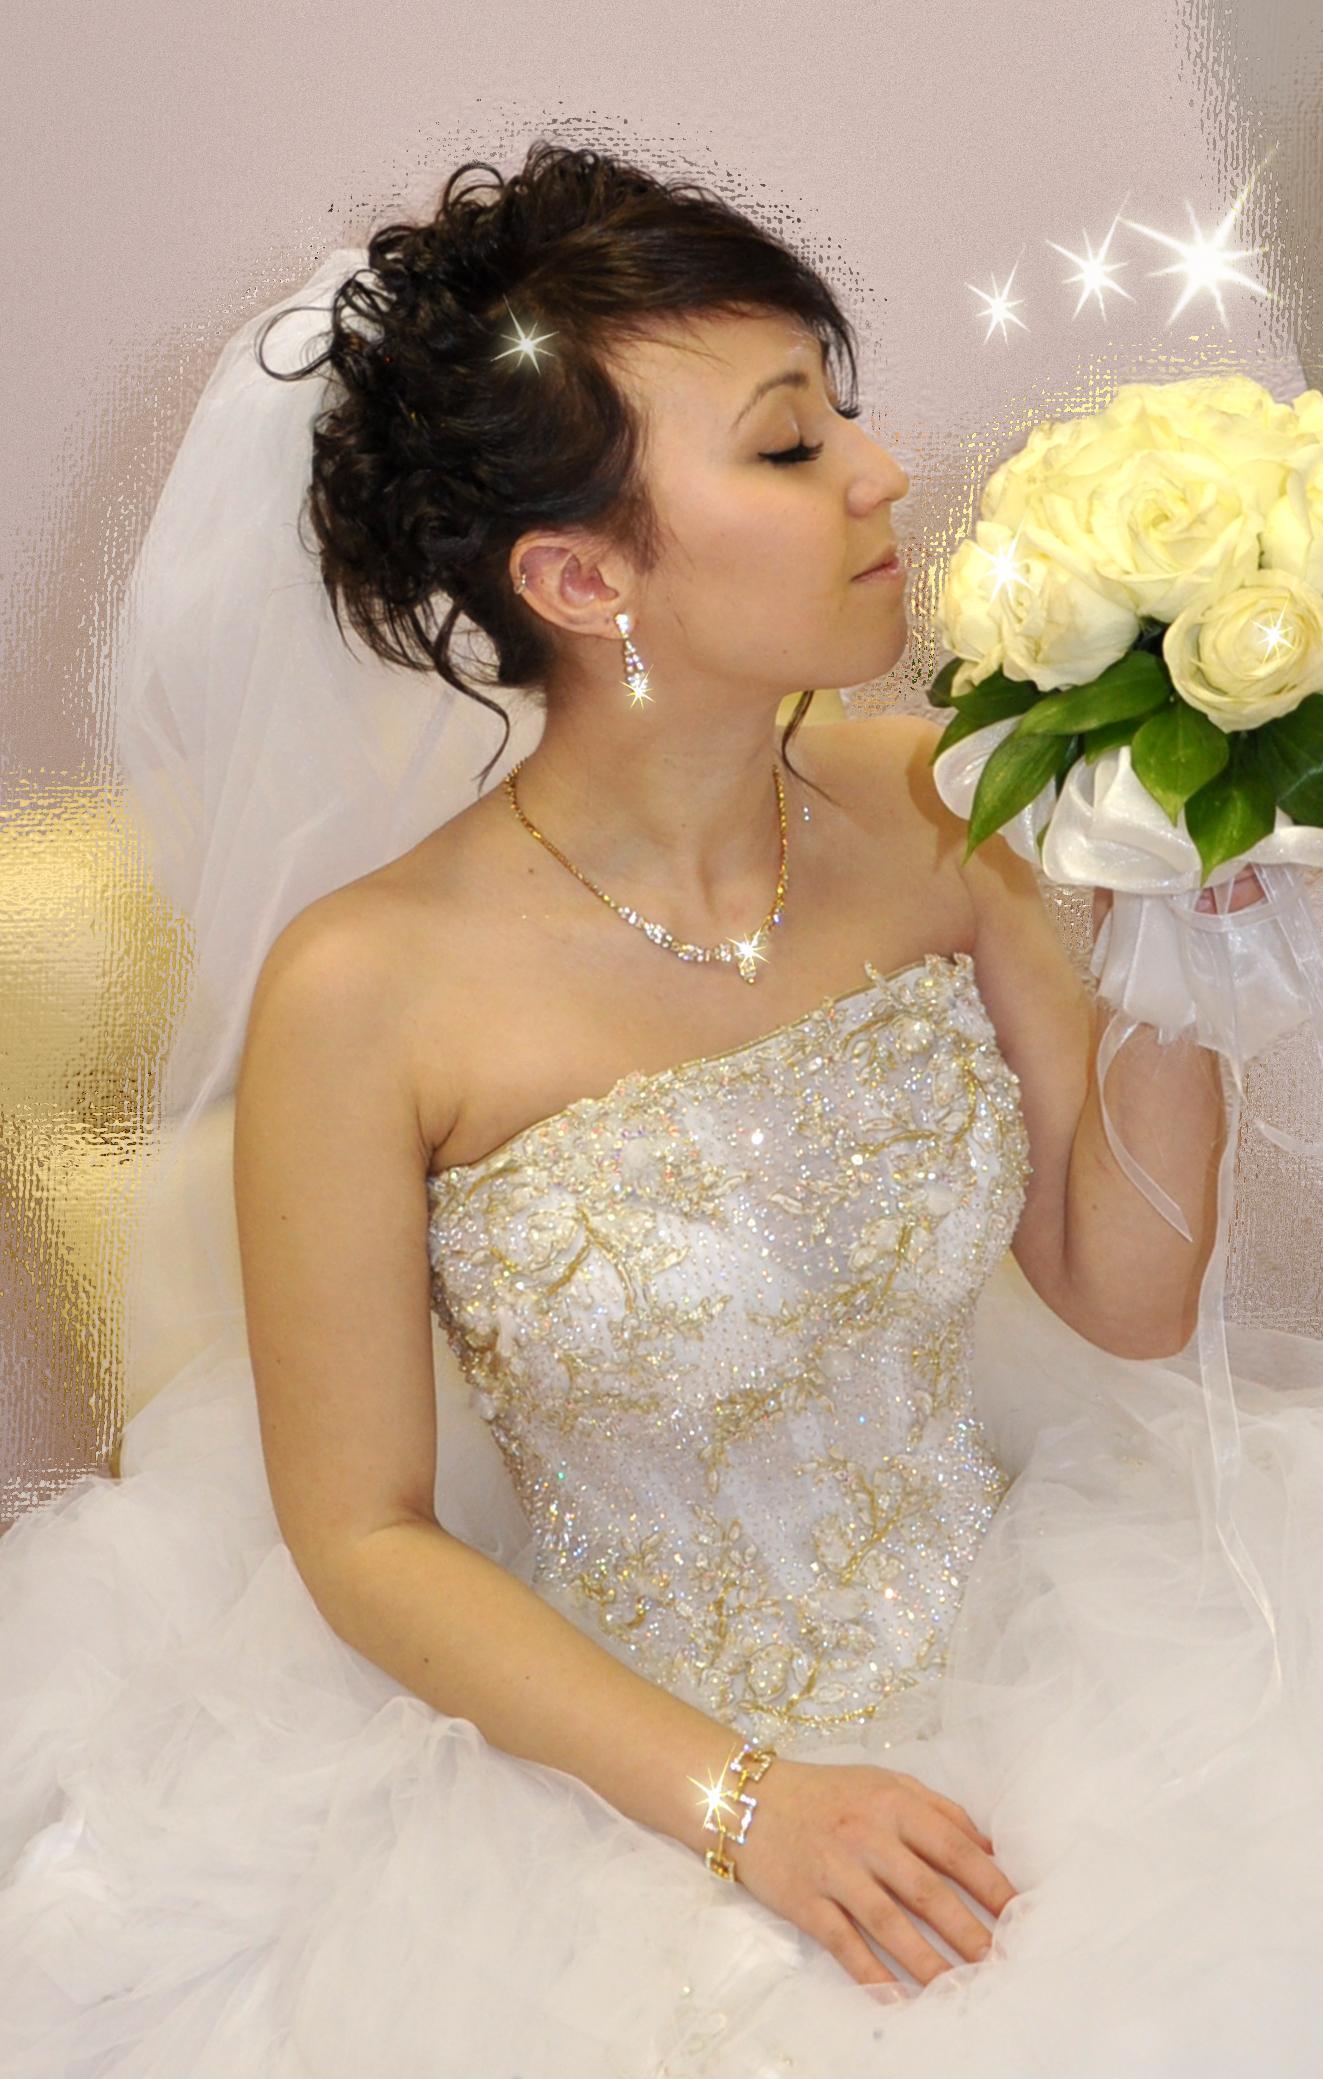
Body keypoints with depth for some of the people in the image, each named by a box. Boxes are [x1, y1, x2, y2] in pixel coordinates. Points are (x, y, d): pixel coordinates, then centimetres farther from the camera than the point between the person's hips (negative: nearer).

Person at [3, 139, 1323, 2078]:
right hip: (627, 1766, -3)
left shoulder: (930, 810, -7)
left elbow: (1127, 1294, 0)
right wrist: (736, 1802, -16)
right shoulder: (367, 991, -19)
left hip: (1025, 1635, 4)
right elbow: (362, 1535, -9)